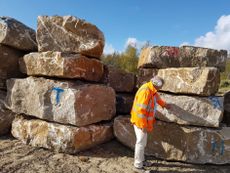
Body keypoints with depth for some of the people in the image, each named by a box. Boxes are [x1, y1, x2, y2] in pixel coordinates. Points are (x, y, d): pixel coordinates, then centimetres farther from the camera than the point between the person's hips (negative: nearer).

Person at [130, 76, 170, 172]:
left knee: (143, 142, 19)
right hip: (140, 122, -10)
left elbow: (157, 97, 29)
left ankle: (141, 160, 34)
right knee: (141, 143, 0)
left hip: (144, 121, 10)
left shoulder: (151, 90, 7)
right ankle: (138, 165, 15)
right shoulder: (145, 91, -25)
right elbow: (140, 110, -28)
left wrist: (164, 104, 44)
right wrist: (143, 125, -23)